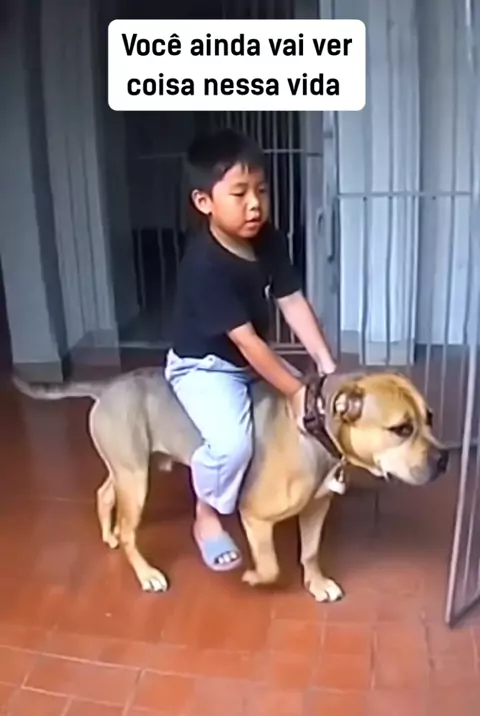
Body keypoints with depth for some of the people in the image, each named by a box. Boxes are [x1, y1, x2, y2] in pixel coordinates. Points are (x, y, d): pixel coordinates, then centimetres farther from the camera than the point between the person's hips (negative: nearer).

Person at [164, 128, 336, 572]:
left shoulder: (269, 240, -7)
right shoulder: (205, 265, -31)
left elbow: (293, 302, -7)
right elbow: (246, 340, -32)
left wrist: (326, 365, -16)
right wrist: (296, 391, -30)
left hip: (252, 362, 8)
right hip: (203, 367, -8)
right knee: (233, 442, -32)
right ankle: (207, 514, 0)